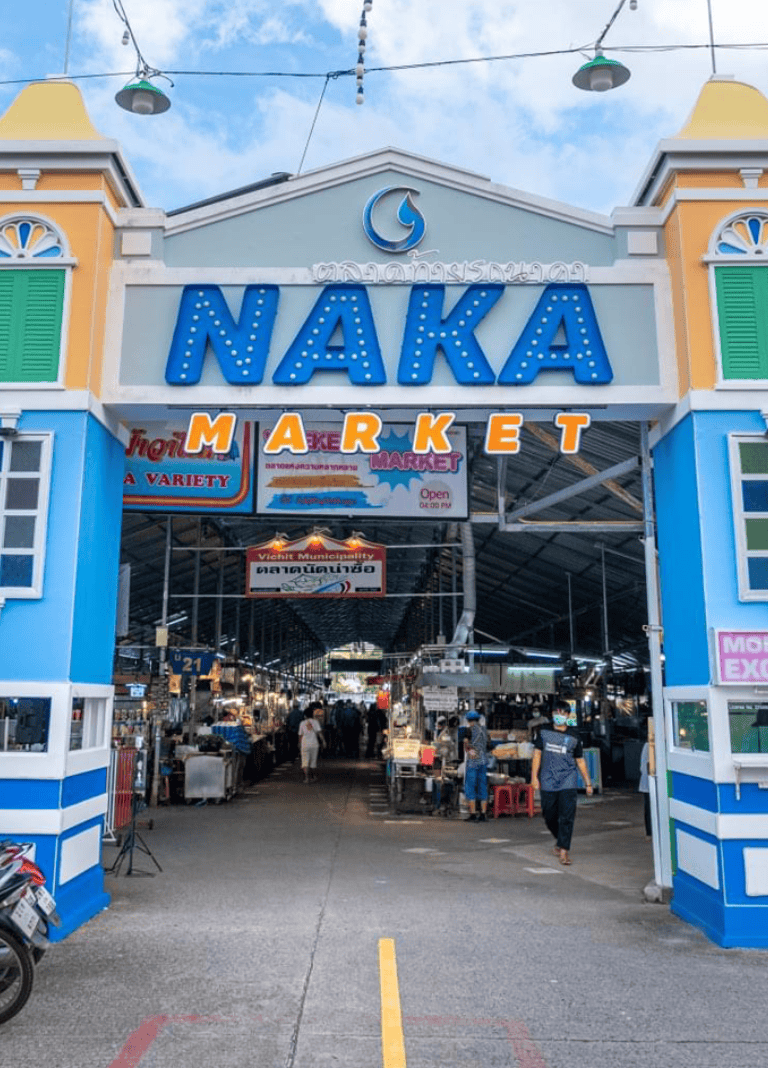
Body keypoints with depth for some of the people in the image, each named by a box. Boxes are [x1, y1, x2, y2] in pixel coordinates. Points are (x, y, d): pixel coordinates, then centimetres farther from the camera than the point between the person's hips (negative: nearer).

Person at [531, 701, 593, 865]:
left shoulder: (573, 737, 6)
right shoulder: (544, 732, 5)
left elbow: (580, 761, 11)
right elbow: (537, 754, 5)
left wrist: (588, 783, 11)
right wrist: (534, 776, -2)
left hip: (568, 782, -1)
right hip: (548, 782, 1)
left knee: (567, 817, -9)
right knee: (549, 816, 9)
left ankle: (564, 850, -4)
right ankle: (559, 839, 35)